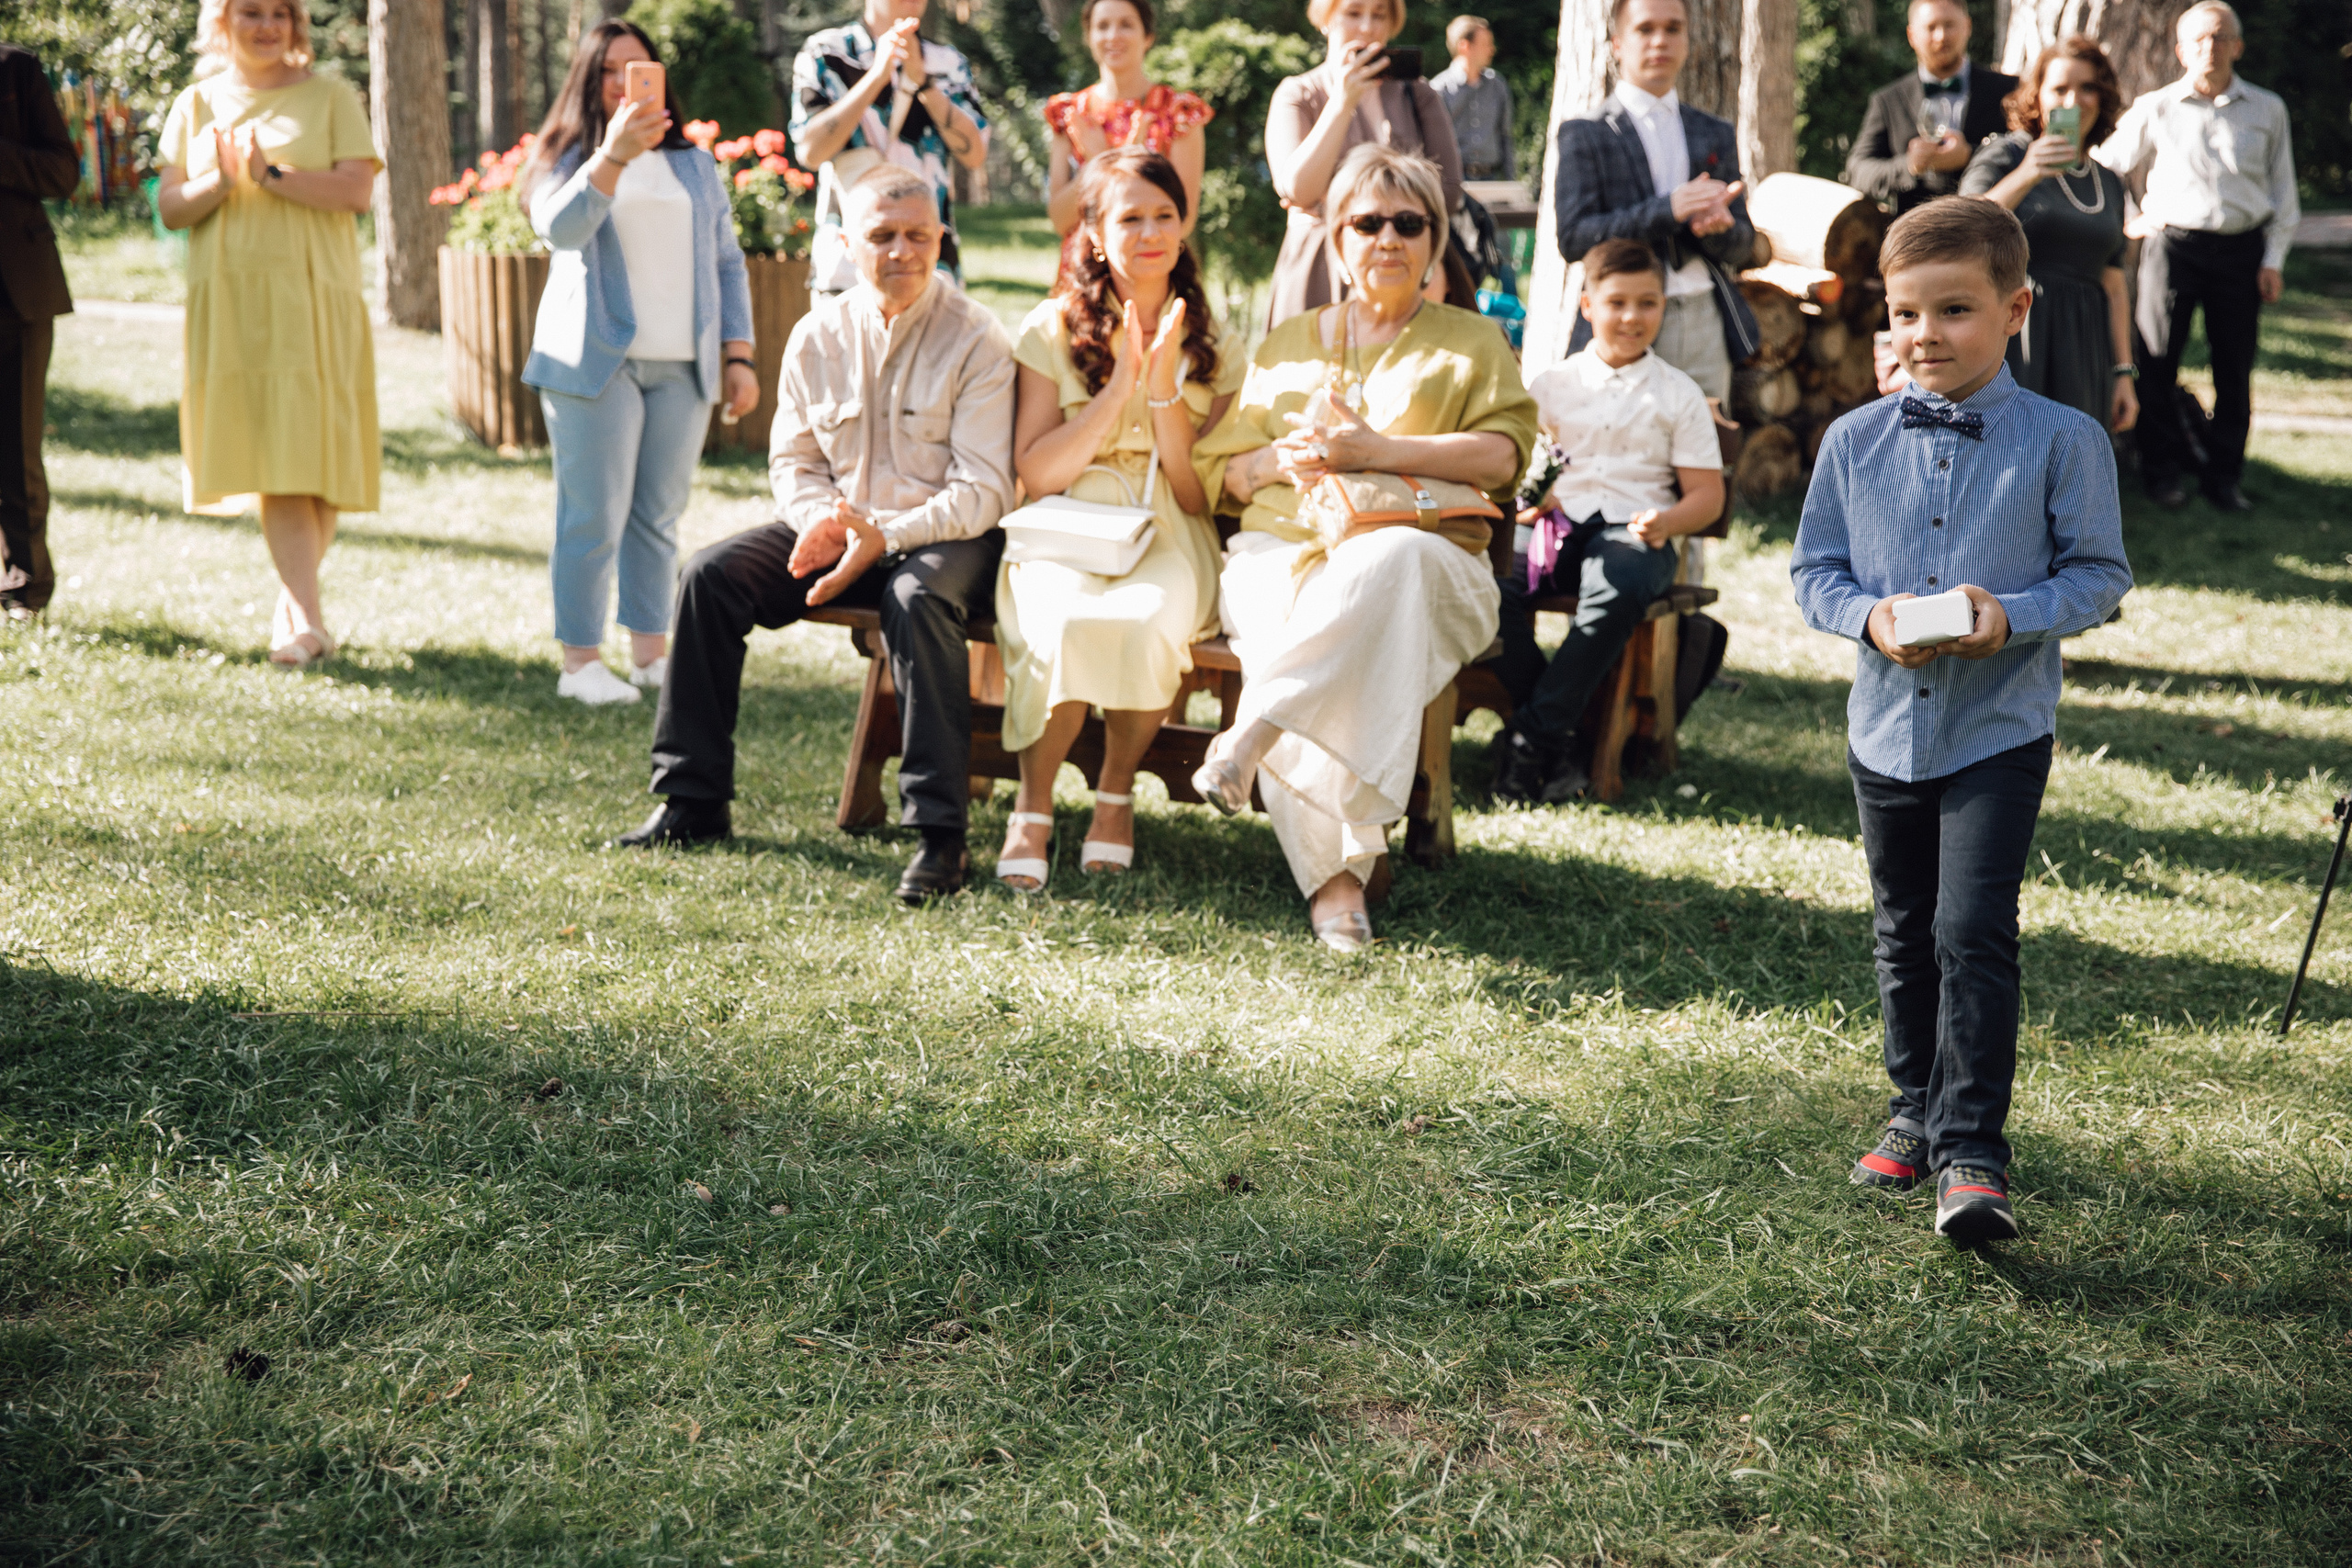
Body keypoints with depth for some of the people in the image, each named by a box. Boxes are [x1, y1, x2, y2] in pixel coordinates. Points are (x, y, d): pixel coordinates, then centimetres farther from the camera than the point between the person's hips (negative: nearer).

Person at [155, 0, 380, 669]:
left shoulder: (329, 96, 7)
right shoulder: (197, 105, 15)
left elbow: (356, 189, -6)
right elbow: (169, 206, 8)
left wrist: (270, 174, -16)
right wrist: (220, 182, -11)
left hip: (314, 300, -1)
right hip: (230, 304, 2)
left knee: (313, 452, -7)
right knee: (272, 459, -5)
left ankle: (292, 604, 5)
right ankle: (308, 620, -8)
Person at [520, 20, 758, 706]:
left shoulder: (695, 167, 17)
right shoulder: (569, 160, 4)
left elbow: (726, 263, 17)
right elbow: (560, 227, -18)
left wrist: (738, 355, 8)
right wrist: (615, 154, -32)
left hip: (683, 366, 4)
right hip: (596, 362, -4)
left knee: (660, 515, 7)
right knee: (594, 518, -6)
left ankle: (651, 653, 13)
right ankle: (581, 662, -2)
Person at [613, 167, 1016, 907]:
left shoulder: (976, 339, -9)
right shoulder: (817, 335, 6)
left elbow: (983, 490, -14)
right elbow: (792, 461, 12)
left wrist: (885, 537, -27)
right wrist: (819, 521, -12)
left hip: (943, 534, -5)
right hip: (838, 525, 5)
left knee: (917, 598, -38)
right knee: (710, 575, -14)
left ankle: (940, 834, -34)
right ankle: (693, 802, -4)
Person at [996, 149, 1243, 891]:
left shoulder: (1214, 351, 9)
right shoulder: (1053, 330, 5)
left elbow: (1199, 498, 3)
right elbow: (1035, 473, -3)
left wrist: (1164, 392, -10)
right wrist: (1117, 388, -12)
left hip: (1166, 538, 1)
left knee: (1148, 620, -34)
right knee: (1067, 621, -35)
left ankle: (1116, 794, -11)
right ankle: (1033, 806, -18)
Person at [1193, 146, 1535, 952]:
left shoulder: (1471, 341, 21)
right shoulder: (1286, 344, 27)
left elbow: (1501, 455, 2)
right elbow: (1218, 471, 22)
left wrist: (1380, 451, -10)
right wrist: (1282, 460, -1)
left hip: (1418, 552, -1)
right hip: (1281, 552, 2)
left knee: (1389, 564, -42)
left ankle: (1252, 731, -43)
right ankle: (1334, 874, -41)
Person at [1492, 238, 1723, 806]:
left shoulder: (1679, 395, 12)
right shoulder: (1551, 383, 16)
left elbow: (1708, 494, 9)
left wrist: (1668, 521, -14)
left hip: (1633, 529, -1)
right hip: (1556, 521, 2)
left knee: (1616, 589, -39)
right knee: (1493, 582, -32)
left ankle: (1533, 737, -30)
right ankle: (1558, 747, -24)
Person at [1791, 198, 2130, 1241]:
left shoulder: (2063, 441, -8)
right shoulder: (1855, 441, 0)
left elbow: (2099, 574, -5)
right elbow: (1814, 569, 5)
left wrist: (2012, 616, -22)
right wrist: (1869, 616, -15)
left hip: (1999, 730, -4)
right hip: (1886, 725, 4)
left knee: (1973, 932, -12)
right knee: (1904, 935, 17)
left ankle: (1971, 1151, -7)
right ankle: (1917, 1108, 35)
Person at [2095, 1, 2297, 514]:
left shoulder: (2267, 110, 9)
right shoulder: (2155, 109, 4)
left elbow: (2282, 189, 12)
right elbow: (2108, 168, 14)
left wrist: (2274, 258, 5)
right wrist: (2134, 222, 6)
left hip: (2241, 249, 1)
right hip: (2171, 242, -1)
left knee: (2235, 366, 2)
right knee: (2159, 361, -1)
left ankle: (2224, 475, 11)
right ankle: (2161, 472, 10)